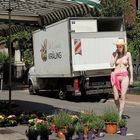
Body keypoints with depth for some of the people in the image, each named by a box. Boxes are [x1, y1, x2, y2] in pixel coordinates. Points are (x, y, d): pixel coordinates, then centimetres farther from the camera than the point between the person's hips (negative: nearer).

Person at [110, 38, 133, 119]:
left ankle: (120, 116, -6)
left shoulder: (128, 54, 2)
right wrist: (117, 54, -9)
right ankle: (120, 111, 28)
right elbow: (111, 65, -9)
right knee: (116, 98, 0)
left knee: (123, 97, -10)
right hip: (116, 76, 1)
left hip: (124, 76, -1)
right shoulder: (114, 54, 3)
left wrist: (131, 77, 1)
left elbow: (130, 66, 6)